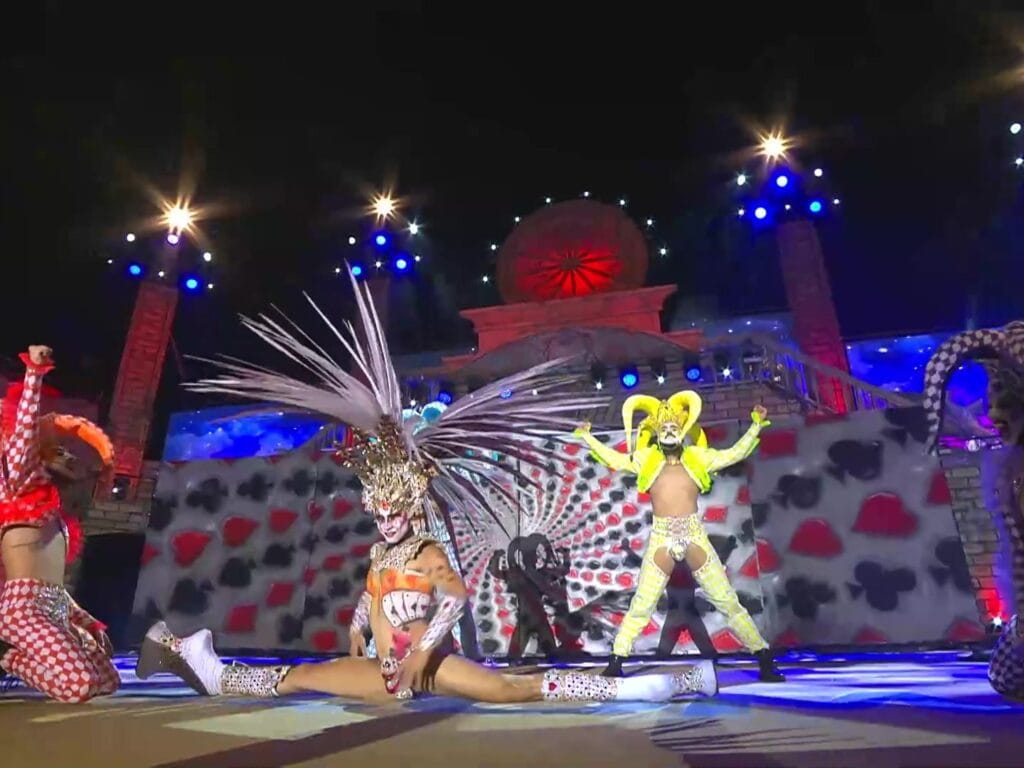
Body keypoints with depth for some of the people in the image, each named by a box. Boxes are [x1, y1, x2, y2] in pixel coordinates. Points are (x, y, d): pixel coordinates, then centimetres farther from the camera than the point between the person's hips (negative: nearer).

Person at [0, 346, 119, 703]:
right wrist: (34, 373, -13)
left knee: (107, 682, 3)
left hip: (56, 610, 8)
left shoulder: (55, 515, 24)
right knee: (78, 685, -21)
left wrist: (88, 622, 18)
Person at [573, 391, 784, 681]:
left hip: (694, 535, 1)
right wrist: (587, 437, 11)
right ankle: (615, 663, 14)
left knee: (728, 600, 8)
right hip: (661, 538, 0)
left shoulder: (696, 458, 7)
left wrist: (756, 426, 10)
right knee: (640, 605, 4)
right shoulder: (646, 460, 6)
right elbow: (615, 459, 10)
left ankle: (765, 660, 20)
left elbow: (736, 453, 12)